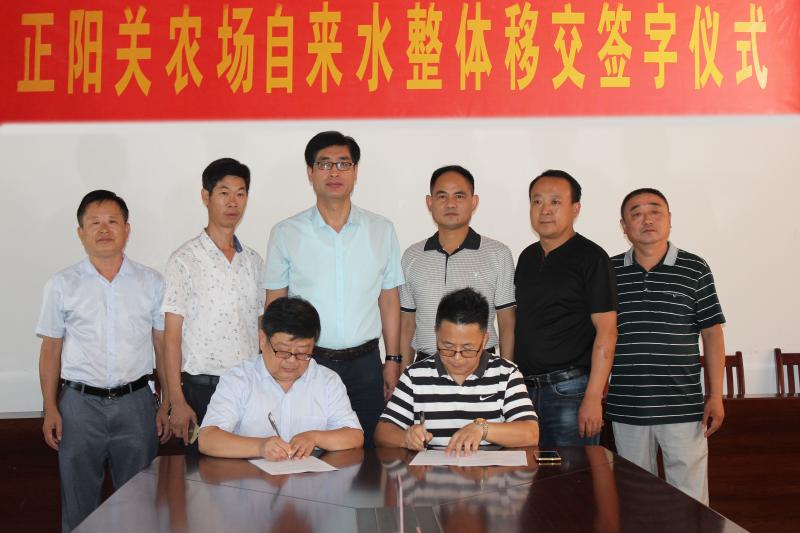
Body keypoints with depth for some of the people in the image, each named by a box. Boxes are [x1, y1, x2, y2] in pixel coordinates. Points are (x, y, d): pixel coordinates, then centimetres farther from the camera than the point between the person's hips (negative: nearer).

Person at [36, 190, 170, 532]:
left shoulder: (151, 282, 2)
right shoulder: (62, 286, 1)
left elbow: (163, 346, 5)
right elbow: (51, 351, 5)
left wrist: (166, 404, 2)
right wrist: (51, 410, 1)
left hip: (135, 402, 0)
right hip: (80, 403, 0)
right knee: (79, 504, 10)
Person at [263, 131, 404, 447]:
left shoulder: (381, 230, 6)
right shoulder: (285, 233, 1)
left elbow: (389, 300, 8)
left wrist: (393, 360, 5)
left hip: (365, 364, 1)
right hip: (306, 362, -1)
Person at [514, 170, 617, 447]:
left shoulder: (591, 258, -7)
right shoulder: (527, 257, 13)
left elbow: (606, 331, -12)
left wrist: (593, 398, -18)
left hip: (570, 390, -6)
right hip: (525, 388, 6)